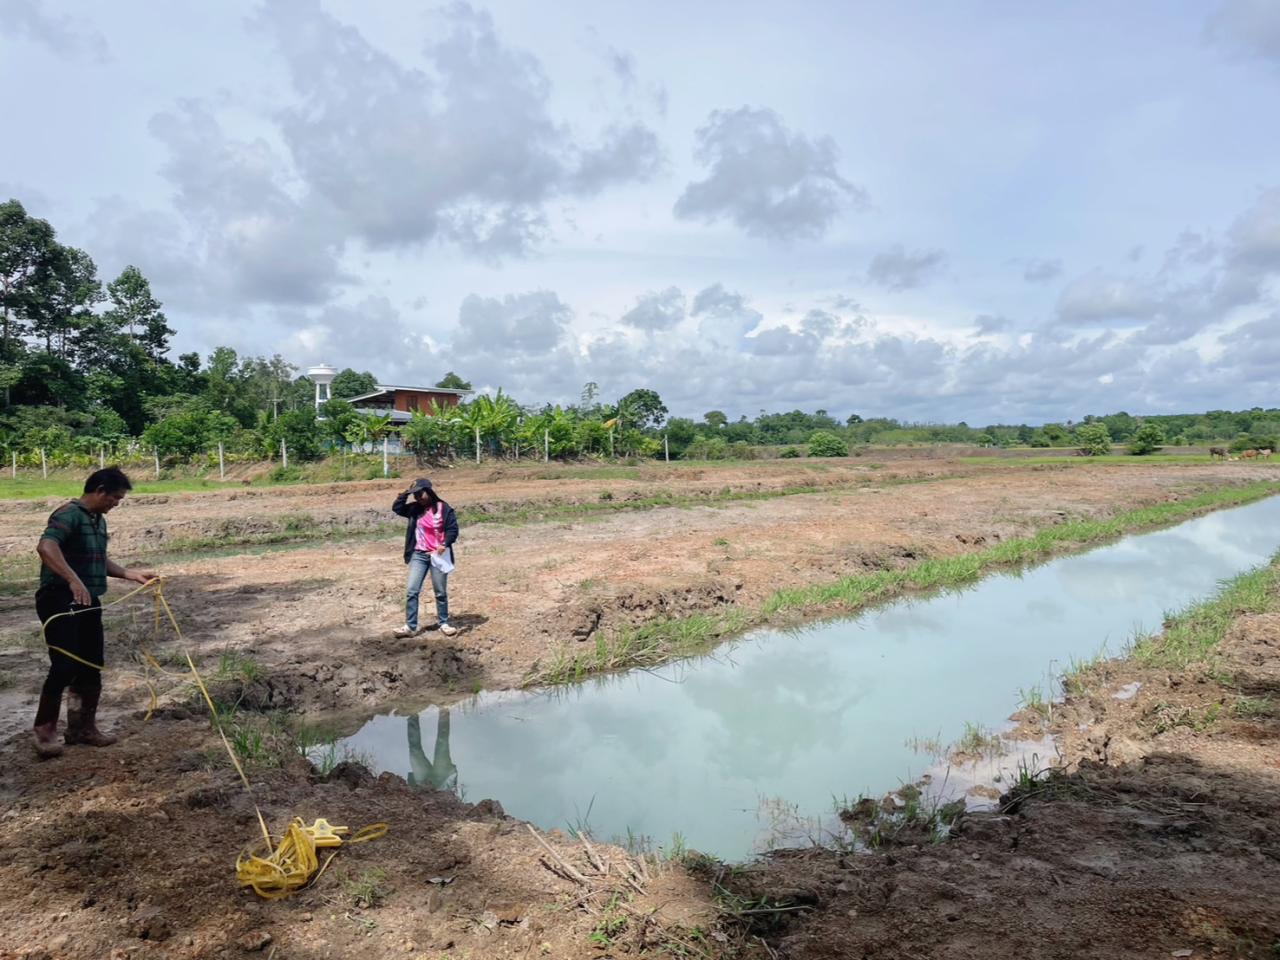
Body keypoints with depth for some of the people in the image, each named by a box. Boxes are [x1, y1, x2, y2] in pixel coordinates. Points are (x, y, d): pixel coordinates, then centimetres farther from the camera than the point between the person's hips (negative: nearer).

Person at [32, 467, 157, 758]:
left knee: (92, 666, 10)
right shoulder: (69, 514, -15)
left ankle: (82, 726, 22)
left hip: (88, 603, 9)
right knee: (65, 666, -10)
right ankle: (45, 729, 7)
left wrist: (132, 574, 18)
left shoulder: (99, 520, 14)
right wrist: (73, 580, -41)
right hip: (60, 601, -9)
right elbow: (45, 546, -33)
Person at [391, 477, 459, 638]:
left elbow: (453, 529, -10)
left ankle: (444, 623, 20)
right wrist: (407, 492, -6)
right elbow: (396, 508, 0)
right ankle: (410, 626, 2)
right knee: (412, 591, -3)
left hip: (438, 555, -3)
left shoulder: (444, 509, -9)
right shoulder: (414, 508, 5)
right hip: (418, 555, 4)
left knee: (440, 592, 6)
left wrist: (445, 544, -26)